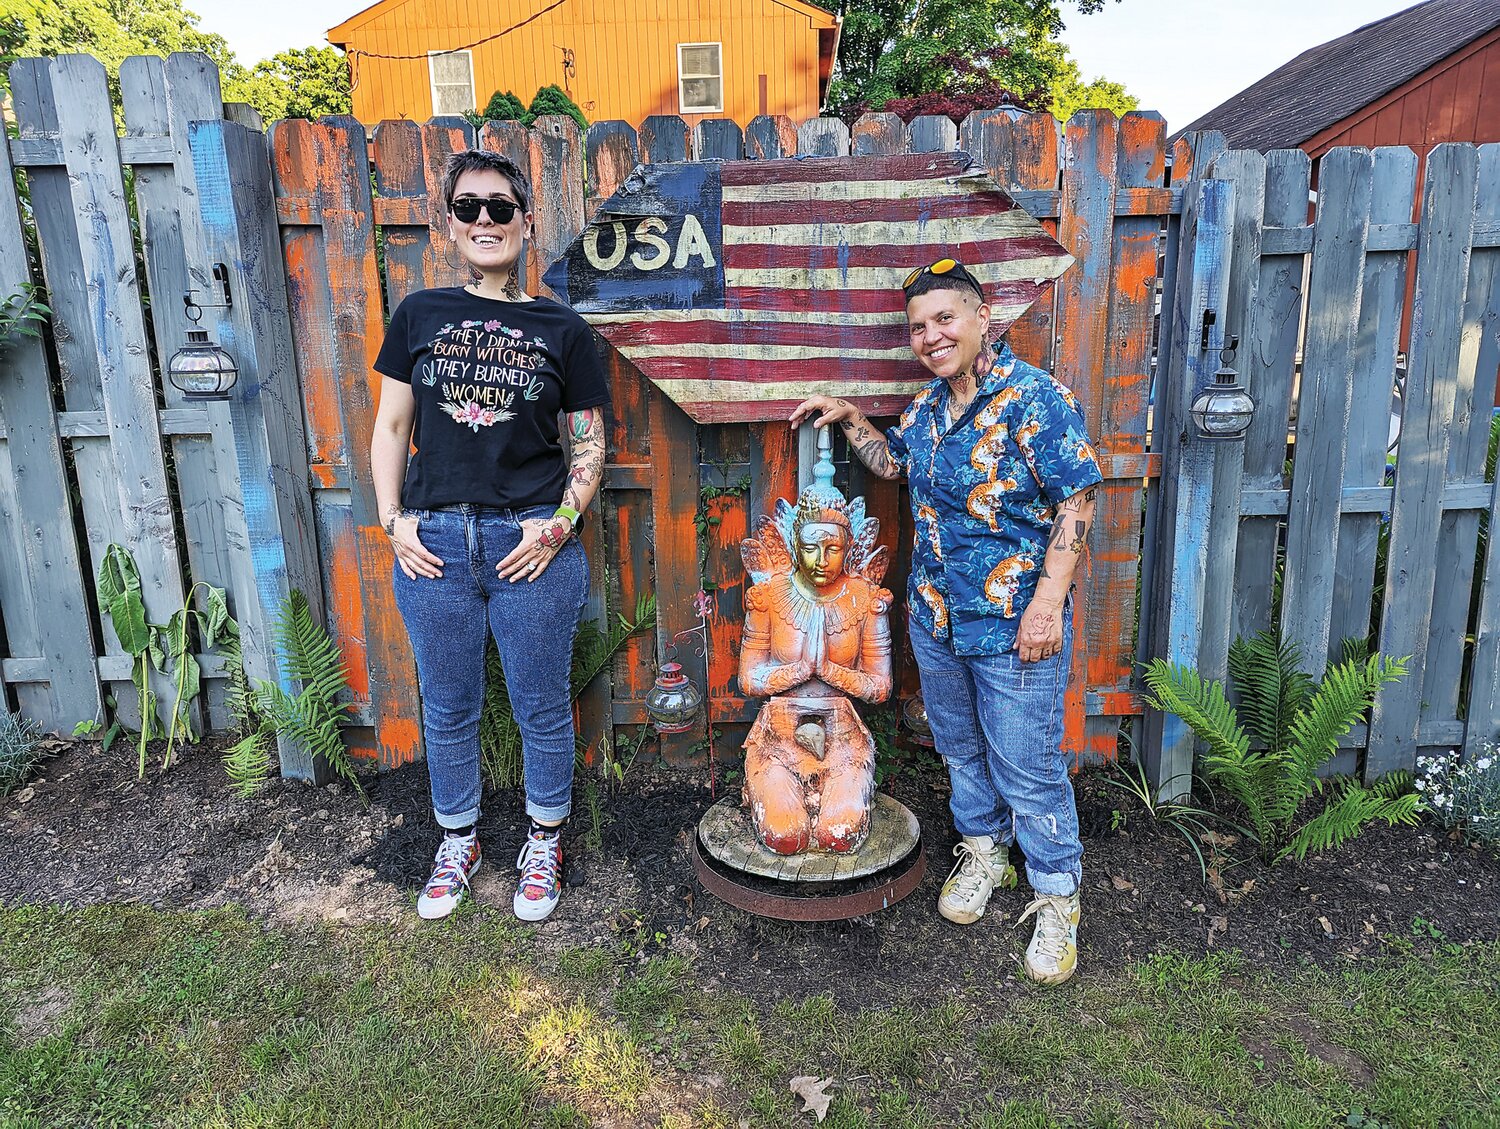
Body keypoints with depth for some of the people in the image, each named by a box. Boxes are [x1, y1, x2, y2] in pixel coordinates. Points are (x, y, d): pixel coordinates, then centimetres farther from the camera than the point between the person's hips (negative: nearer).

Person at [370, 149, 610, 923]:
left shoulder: (562, 330, 1)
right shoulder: (420, 316, 6)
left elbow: (589, 447, 3)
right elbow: (391, 427, 9)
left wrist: (560, 524, -10)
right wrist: (393, 519, -2)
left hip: (531, 545, -1)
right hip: (433, 542, 2)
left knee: (541, 707, 10)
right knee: (448, 709, 14)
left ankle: (544, 843, 33)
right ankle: (457, 844, 37)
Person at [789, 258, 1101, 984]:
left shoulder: (1033, 396, -14)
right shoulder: (926, 406, 8)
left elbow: (1076, 503, -16)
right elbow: (895, 465, 27)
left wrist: (1049, 600, -22)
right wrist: (849, 419, 14)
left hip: (1015, 623, -7)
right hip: (935, 617, 7)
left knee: (1028, 766, 2)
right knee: (959, 747, 21)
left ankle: (1056, 898, 22)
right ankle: (984, 853, 43)